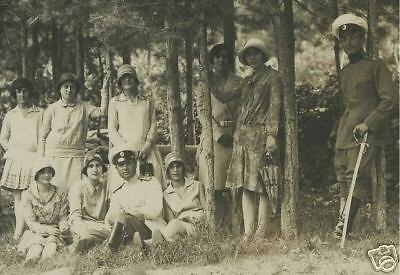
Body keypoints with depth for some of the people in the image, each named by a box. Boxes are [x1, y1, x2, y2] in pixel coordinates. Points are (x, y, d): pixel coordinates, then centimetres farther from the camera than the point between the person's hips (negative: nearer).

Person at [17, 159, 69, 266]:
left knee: (52, 245, -36)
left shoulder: (60, 195, 8)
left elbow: (62, 217, 10)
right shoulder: (27, 195, 2)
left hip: (54, 232, 0)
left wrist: (64, 226, -14)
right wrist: (46, 228, -18)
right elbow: (30, 222, -2)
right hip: (36, 233, 0)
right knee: (36, 247, -35)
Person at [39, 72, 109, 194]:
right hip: (54, 154, -1)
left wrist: (104, 89, -7)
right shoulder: (52, 109, 7)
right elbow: (43, 135, 9)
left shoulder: (83, 107, 11)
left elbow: (102, 111, -2)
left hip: (76, 155, 1)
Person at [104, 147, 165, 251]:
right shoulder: (117, 193, 21)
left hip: (152, 230, -4)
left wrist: (125, 210, -3)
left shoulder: (150, 183, 8)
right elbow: (108, 220, 6)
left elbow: (154, 211, -8)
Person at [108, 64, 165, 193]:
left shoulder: (148, 101, 17)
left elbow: (153, 126, 11)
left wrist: (147, 146, -6)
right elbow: (111, 130, 6)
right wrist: (126, 148, -8)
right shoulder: (115, 102, 12)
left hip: (146, 152, 1)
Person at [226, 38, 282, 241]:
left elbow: (275, 105, -6)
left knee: (262, 186, -6)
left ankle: (261, 233, -4)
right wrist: (237, 133, 14)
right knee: (246, 186, 2)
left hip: (260, 133, -7)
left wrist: (271, 134, -15)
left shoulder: (271, 76, 1)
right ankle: (248, 232, 3)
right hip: (243, 134, 7)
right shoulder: (247, 80, 21)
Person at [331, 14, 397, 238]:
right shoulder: (345, 72, 20)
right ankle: (343, 228, 0)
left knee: (356, 175, -17)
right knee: (343, 178, 0)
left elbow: (390, 101, -7)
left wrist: (367, 124, -15)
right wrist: (346, 126, 16)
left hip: (367, 133, -7)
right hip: (345, 133, 7)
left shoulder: (376, 66, 0)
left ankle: (344, 225, -21)